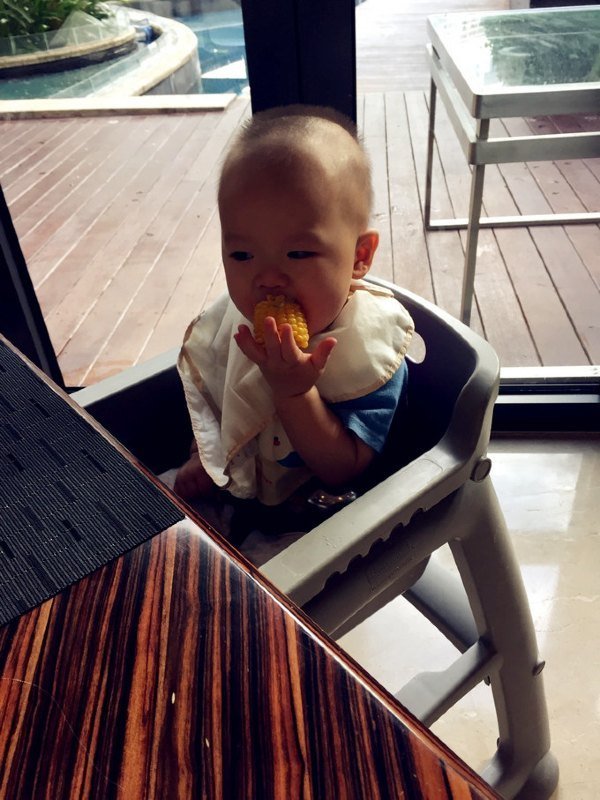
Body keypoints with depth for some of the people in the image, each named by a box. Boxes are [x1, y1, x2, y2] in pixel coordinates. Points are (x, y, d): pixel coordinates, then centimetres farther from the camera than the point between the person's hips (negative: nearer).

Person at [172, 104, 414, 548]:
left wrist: (293, 391, -38)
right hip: (231, 489, 5)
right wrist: (203, 455, -3)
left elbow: (342, 471, -27)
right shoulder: (239, 316, -10)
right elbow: (208, 394, 9)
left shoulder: (370, 352, -27)